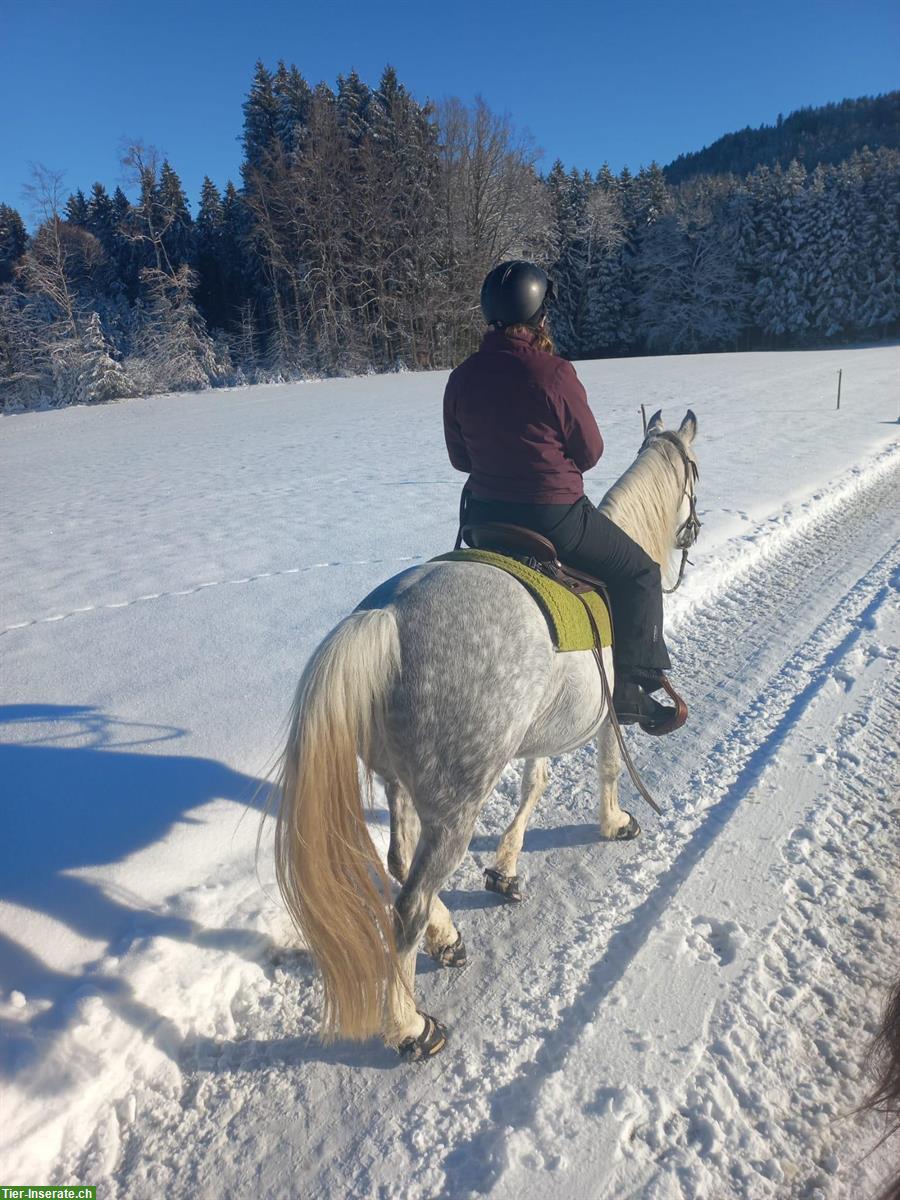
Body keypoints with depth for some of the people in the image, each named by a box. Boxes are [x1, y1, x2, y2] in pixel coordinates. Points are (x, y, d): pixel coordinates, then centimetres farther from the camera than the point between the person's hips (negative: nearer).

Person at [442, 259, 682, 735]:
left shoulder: (462, 377, -1)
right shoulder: (554, 373, -17)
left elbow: (459, 457, 9)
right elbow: (590, 451, -6)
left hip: (483, 519, 6)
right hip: (555, 517, -6)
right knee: (639, 572, 13)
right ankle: (632, 685, 11)